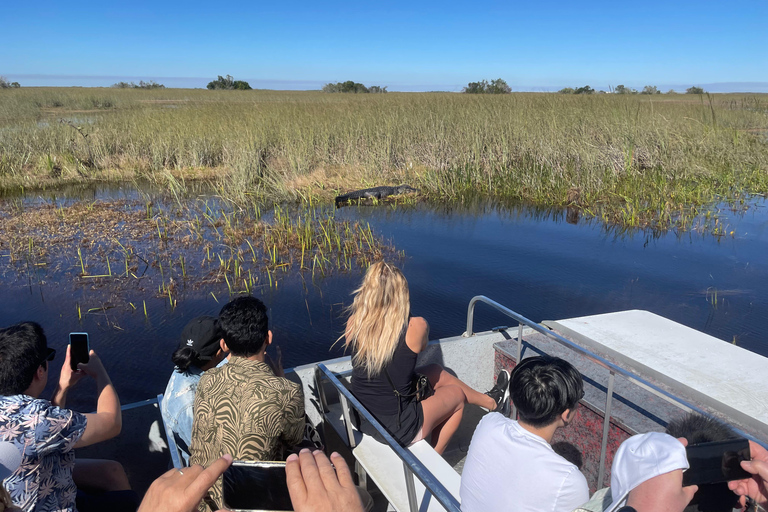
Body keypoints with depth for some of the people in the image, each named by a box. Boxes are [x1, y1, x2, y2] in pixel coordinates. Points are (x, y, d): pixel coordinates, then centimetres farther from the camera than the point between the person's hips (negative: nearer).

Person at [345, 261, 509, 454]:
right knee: (457, 394, 22)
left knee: (436, 372, 24)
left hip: (362, 417, 6)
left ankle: (490, 401, 45)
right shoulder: (415, 326, -23)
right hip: (397, 429, -6)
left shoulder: (353, 322, -11)